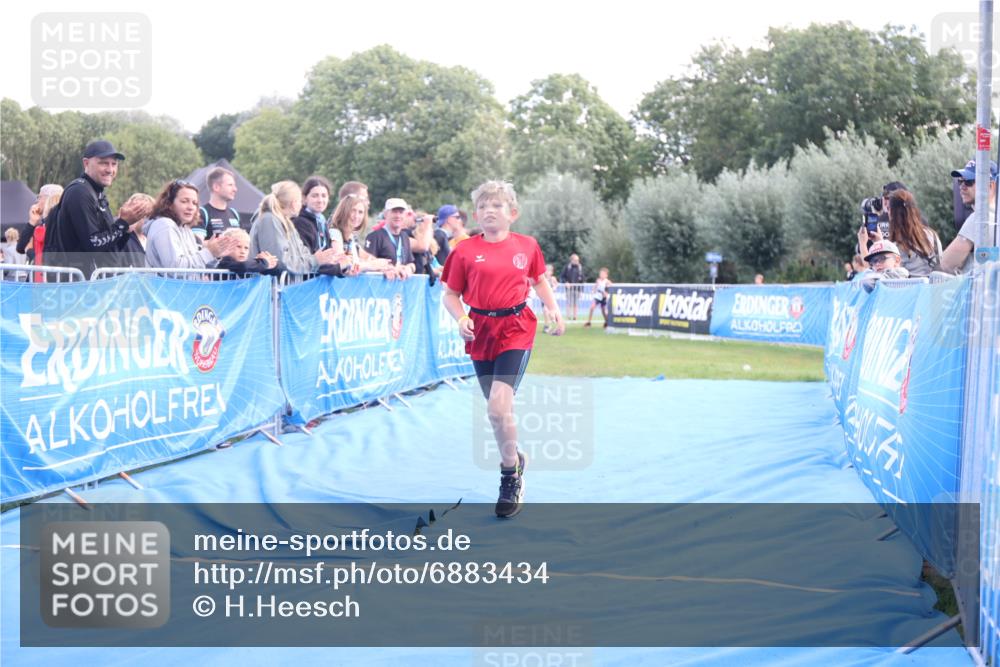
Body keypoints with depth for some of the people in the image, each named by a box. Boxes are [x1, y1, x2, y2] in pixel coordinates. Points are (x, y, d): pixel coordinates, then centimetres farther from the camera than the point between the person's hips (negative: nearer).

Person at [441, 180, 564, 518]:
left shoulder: (527, 246, 2)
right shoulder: (465, 251, -1)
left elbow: (539, 280, 19)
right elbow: (450, 294, 3)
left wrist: (553, 309, 6)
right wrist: (461, 318, -14)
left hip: (515, 330, -2)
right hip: (481, 332, 2)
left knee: (498, 406, -17)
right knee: (496, 410, 13)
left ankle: (511, 477, -2)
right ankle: (514, 458, 39)